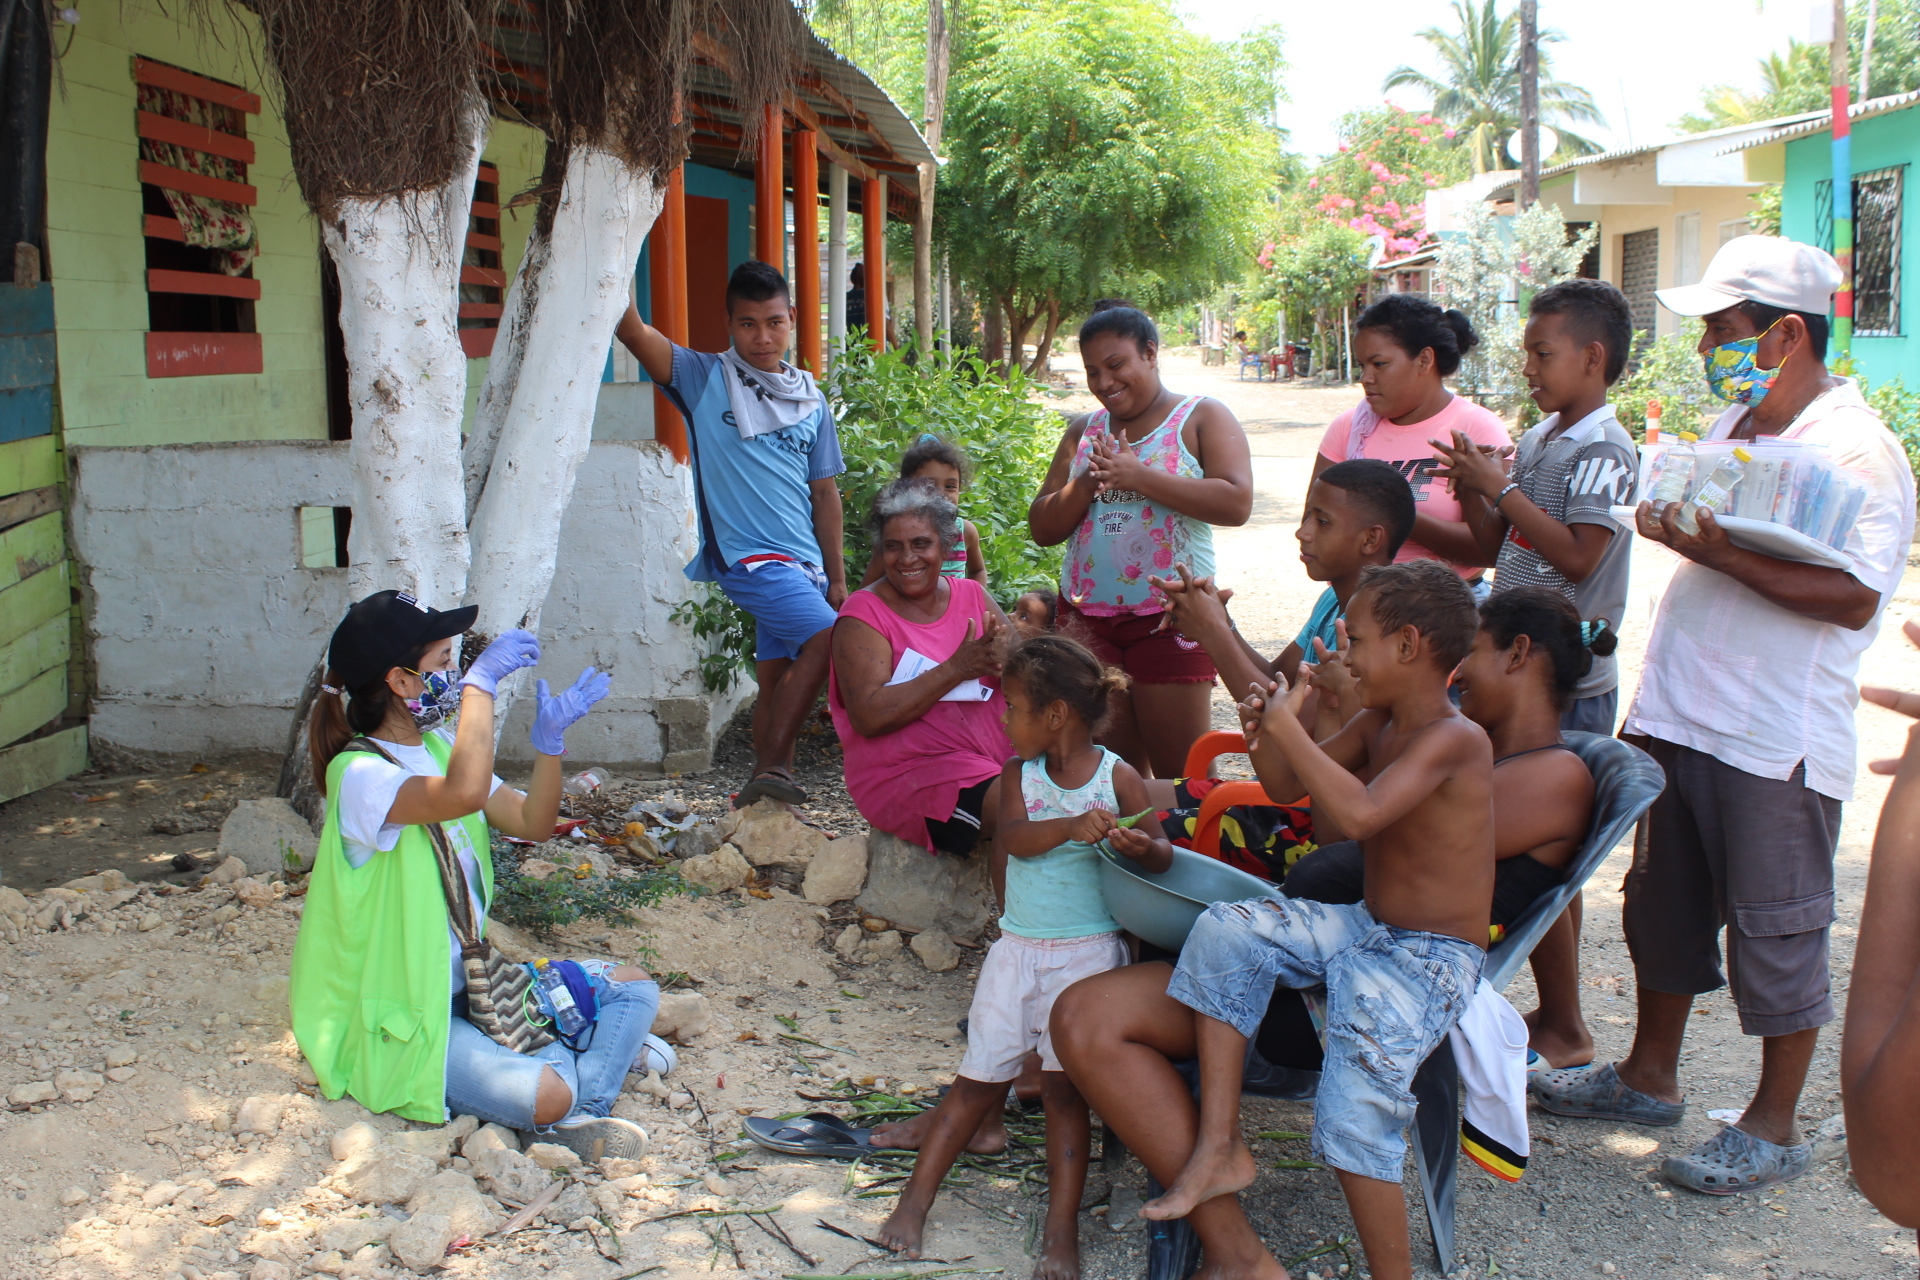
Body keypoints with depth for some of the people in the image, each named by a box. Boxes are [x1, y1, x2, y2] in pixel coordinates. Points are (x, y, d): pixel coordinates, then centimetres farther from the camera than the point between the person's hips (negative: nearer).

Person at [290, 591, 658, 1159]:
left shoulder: (439, 747, 8)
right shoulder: (359, 774, -21)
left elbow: (531, 823, 8)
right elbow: (464, 794, -42)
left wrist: (550, 737, -7)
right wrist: (481, 680, -33)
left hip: (470, 979, 10)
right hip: (400, 1020, -9)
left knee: (635, 987, 1)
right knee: (543, 1093, -31)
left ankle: (582, 1106, -14)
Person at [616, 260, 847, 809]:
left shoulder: (810, 400, 12)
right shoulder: (704, 378, 0)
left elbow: (824, 492, 14)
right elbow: (632, 331, -14)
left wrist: (836, 576, 13)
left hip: (803, 562, 6)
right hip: (748, 554, -6)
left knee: (779, 680, 8)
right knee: (825, 637, -23)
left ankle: (766, 793, 16)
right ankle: (770, 771, -17)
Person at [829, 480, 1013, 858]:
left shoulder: (972, 595, 12)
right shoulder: (863, 613, -3)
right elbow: (869, 717, -16)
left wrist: (1002, 663, -18)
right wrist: (956, 669, -19)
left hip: (998, 752, 6)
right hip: (907, 771, -5)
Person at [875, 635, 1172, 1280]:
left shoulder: (1118, 778, -6)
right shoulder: (1020, 774, 2)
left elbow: (1163, 855, -5)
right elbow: (1014, 837, -16)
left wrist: (1139, 847, -28)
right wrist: (1072, 826, -33)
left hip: (1088, 953, -3)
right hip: (1017, 949, 3)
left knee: (1063, 1084, -4)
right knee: (979, 1078, 8)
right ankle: (916, 1198, 17)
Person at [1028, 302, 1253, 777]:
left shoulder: (1202, 417, 2)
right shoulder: (1084, 431, 16)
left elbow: (1236, 502, -13)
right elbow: (1042, 528, 12)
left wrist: (1137, 476, -15)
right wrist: (1087, 483, -8)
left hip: (1169, 617, -4)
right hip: (1087, 617, 4)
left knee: (1184, 774, -1)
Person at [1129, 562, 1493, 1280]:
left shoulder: (1454, 738, -20)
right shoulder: (1378, 724, 6)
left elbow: (1358, 813, -36)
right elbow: (1287, 788, 13)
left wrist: (1287, 726, -27)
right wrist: (1261, 733, -8)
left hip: (1433, 959, -9)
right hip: (1365, 928, 9)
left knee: (1355, 1111, -25)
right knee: (1227, 930, -6)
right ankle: (1220, 1147, -5)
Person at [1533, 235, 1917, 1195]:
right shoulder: (1733, 427, 13)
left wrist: (1726, 558, -28)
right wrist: (1666, 521, 4)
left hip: (1776, 740, -8)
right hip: (1677, 715, 9)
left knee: (1775, 933, 4)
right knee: (1663, 905, 18)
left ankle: (1774, 1128, 18)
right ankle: (1649, 1078, 34)